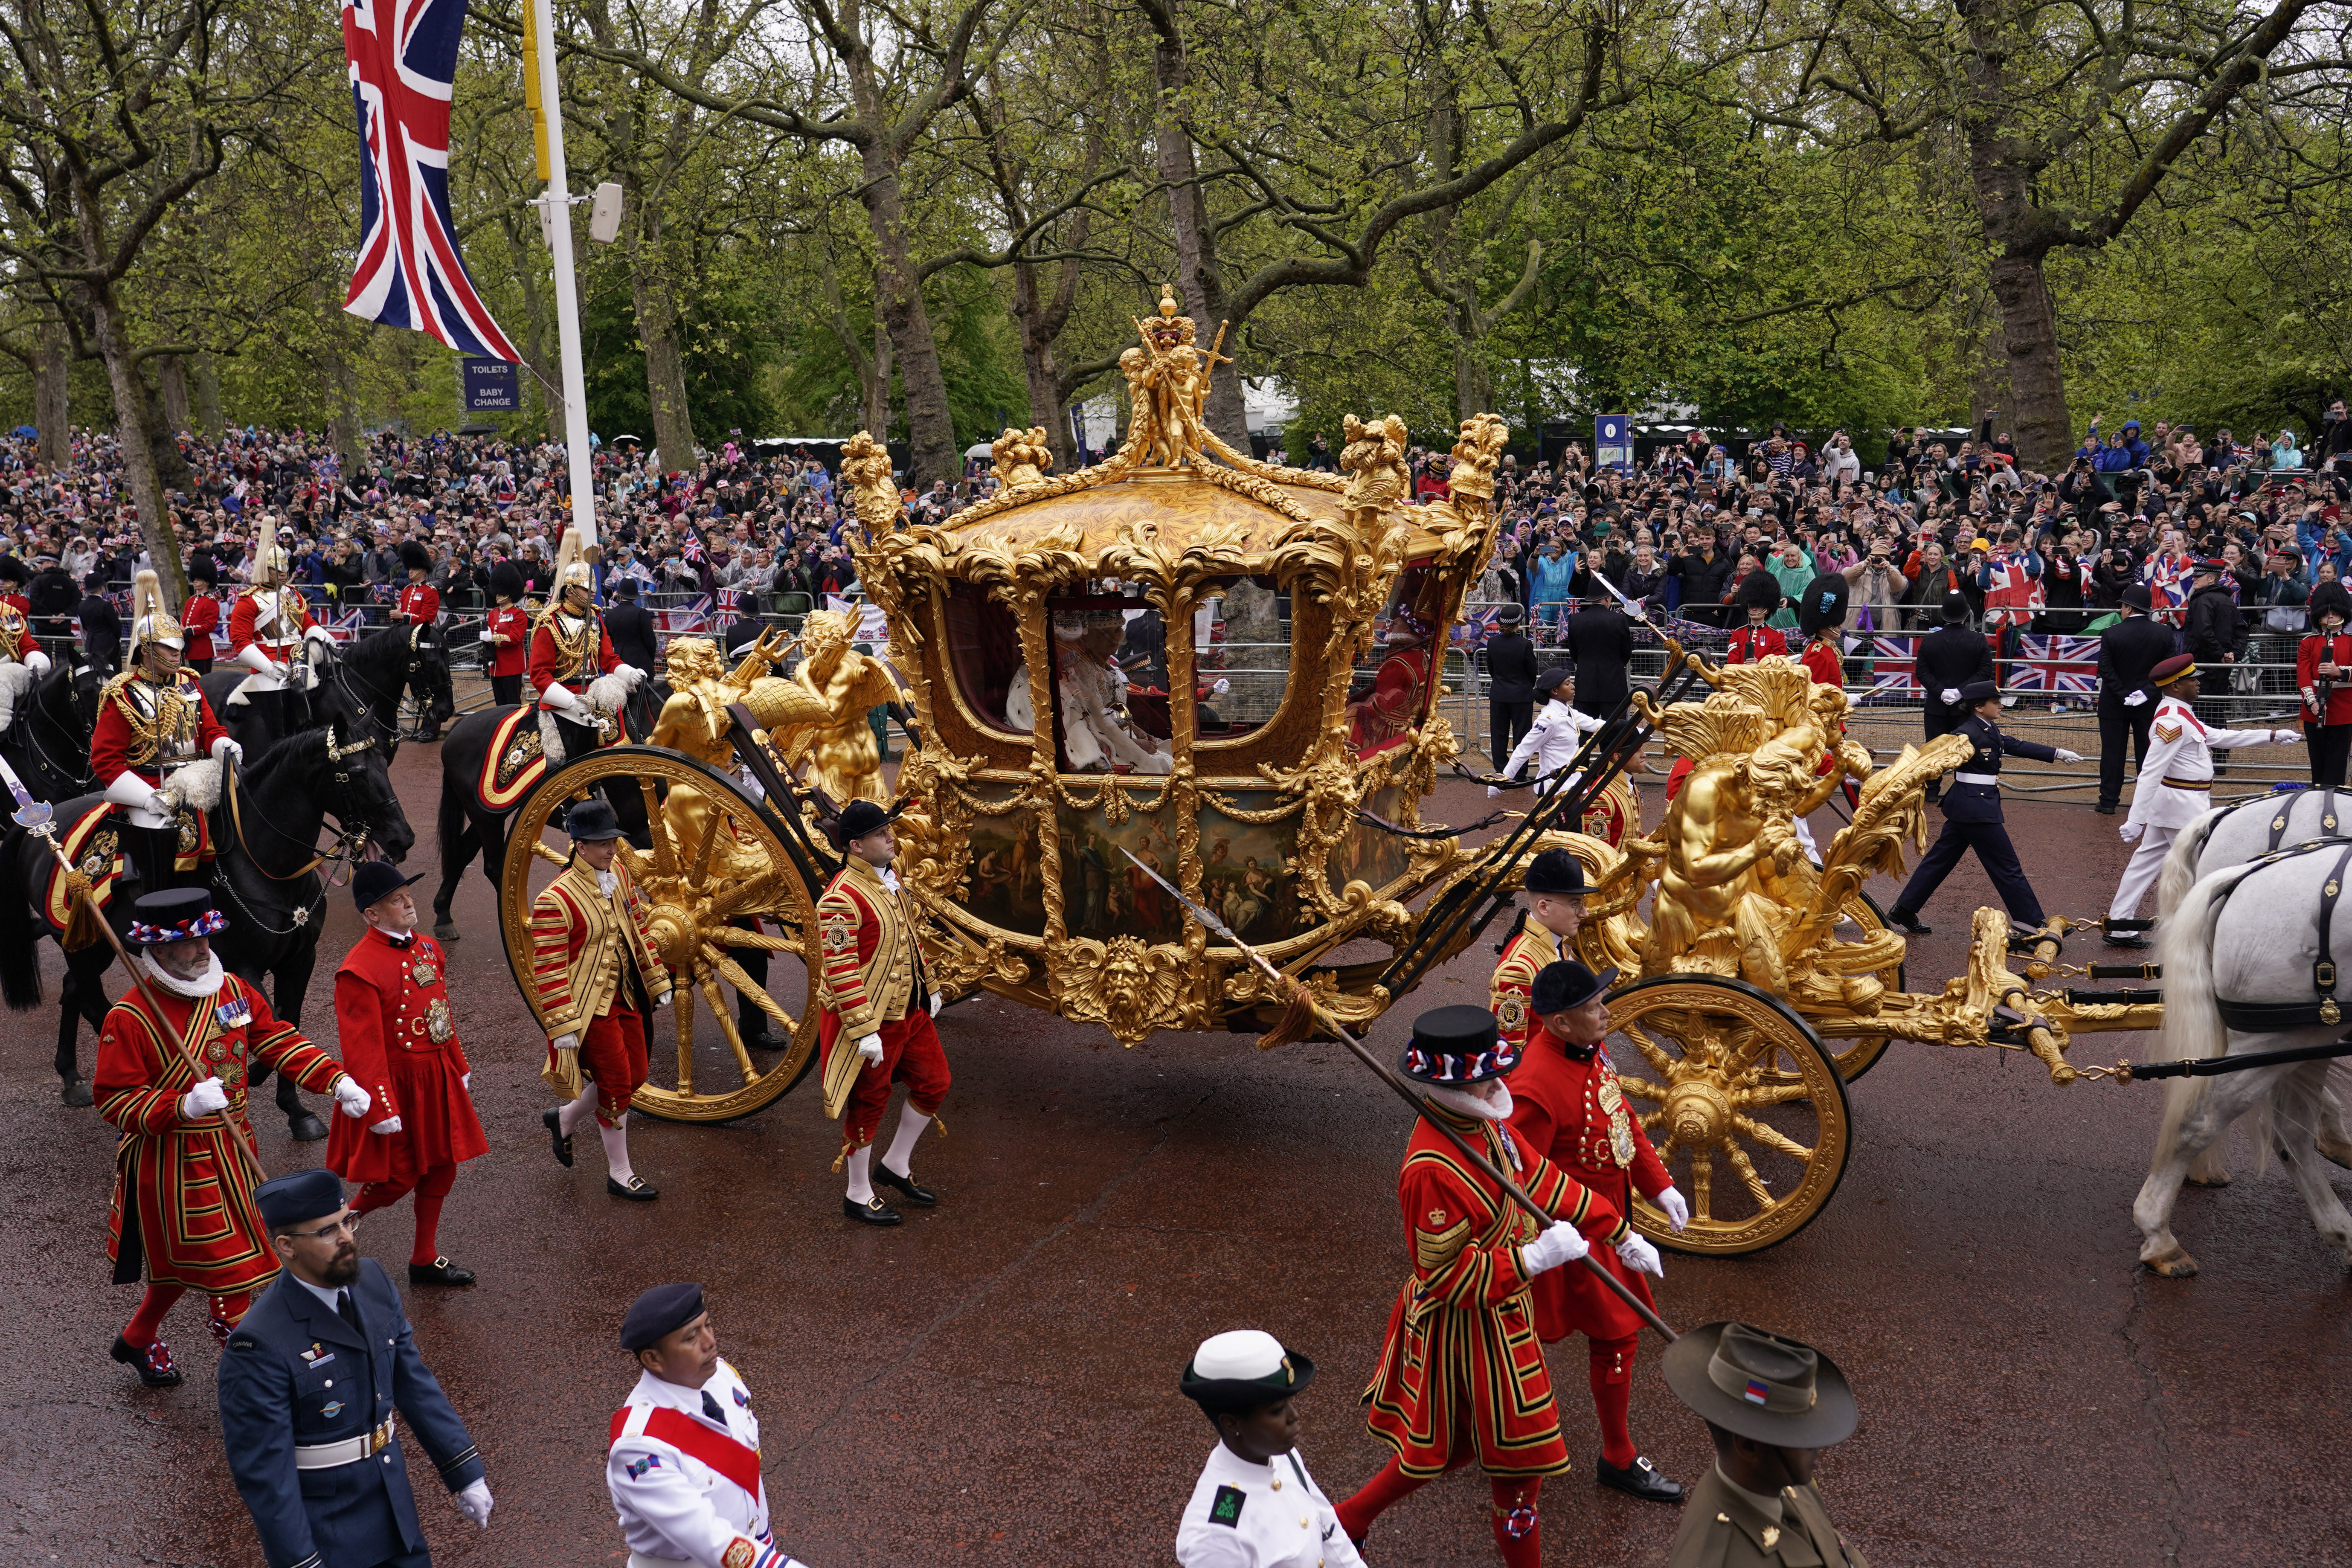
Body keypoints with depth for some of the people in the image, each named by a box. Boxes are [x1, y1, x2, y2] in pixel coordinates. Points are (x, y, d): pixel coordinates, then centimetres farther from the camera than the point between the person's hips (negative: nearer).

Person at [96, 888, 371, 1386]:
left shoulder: (231, 989, 0)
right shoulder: (129, 1018, -19)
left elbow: (277, 1040, 6)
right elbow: (114, 1099, -16)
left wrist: (336, 1079, -5)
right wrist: (184, 1106, -31)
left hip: (230, 1148, 7)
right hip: (174, 1161, -7)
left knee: (185, 1259, 21)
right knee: (222, 1258, -1)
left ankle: (137, 1339, 43)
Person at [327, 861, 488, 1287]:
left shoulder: (427, 949, 5)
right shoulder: (360, 969, -20)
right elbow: (363, 1047, -21)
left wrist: (459, 1067, 19)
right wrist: (381, 1108, -20)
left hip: (436, 1079, 8)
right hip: (395, 1085, -8)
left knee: (441, 1169, 13)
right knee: (398, 1178, 0)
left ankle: (425, 1260, 27)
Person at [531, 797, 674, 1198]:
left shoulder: (619, 875, 2)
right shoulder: (555, 900, -21)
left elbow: (638, 930, 14)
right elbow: (548, 970, -19)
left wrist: (657, 982, 16)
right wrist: (562, 1027, -20)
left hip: (625, 997, 8)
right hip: (591, 1007, -8)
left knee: (635, 1076, 15)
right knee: (616, 1085, 0)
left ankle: (563, 1119, 39)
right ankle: (619, 1174, 18)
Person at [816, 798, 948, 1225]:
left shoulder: (889, 878, 6)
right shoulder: (843, 898, -23)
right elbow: (840, 970, -25)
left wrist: (929, 987, 21)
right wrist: (864, 1030, -26)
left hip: (910, 1010, 9)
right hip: (869, 1017, -9)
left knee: (934, 1083, 15)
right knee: (868, 1102, 5)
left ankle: (896, 1165, 33)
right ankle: (859, 1196, 22)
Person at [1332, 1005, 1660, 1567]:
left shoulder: (1486, 1124, -5)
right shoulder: (1431, 1170, -33)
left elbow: (1547, 1183, 8)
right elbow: (1450, 1278, -27)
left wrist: (1621, 1234, 14)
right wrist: (1534, 1258, -32)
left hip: (1499, 1307, 9)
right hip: (1468, 1327, -9)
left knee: (1450, 1440, 24)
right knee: (1517, 1457, 9)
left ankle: (1348, 1520, 40)